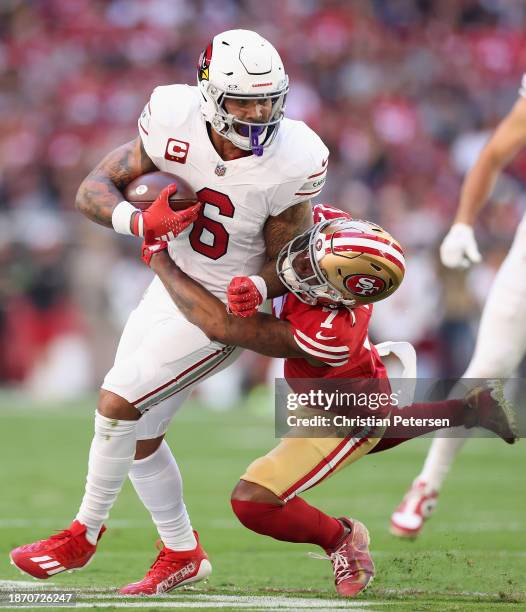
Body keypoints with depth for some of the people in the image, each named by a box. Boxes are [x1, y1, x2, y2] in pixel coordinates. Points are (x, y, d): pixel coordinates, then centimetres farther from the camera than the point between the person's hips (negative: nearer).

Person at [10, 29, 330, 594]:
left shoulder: (292, 164, -25)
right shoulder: (174, 121, -18)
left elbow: (286, 261, -12)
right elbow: (92, 190, -11)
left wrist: (257, 288, -34)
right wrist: (140, 223, -31)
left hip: (224, 308, -5)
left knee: (117, 403, -15)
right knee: (139, 436, 11)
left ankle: (84, 535, 5)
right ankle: (182, 554, 31)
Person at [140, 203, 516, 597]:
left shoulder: (328, 335, -48)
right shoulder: (329, 221, -32)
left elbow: (221, 326, -44)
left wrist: (159, 260, -37)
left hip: (350, 418, -8)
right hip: (360, 384, 8)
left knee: (252, 502, -13)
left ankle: (340, 538, 10)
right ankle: (466, 410, 46)